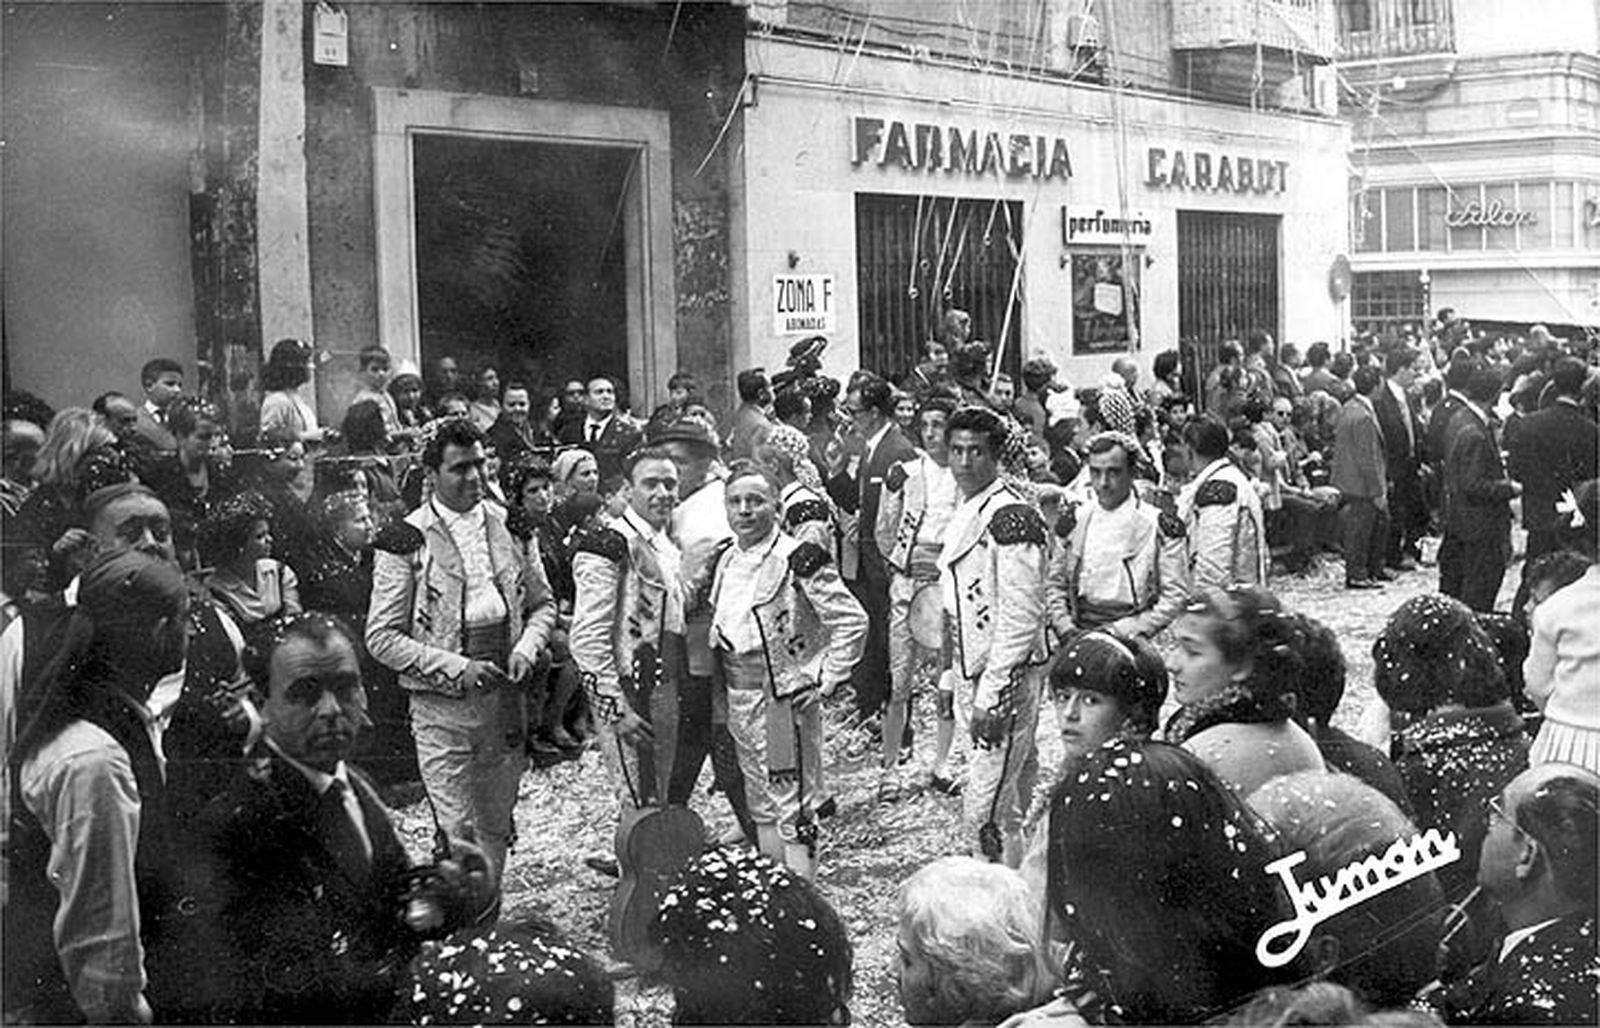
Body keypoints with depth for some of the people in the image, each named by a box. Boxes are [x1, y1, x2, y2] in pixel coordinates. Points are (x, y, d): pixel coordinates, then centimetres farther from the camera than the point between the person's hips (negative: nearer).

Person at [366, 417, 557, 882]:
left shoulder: (507, 525, 7)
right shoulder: (406, 541, -7)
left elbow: (542, 603, 16)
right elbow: (382, 638, -8)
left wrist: (526, 650, -4)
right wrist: (457, 668, -16)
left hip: (505, 698, 5)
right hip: (442, 704, -4)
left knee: (497, 826, 14)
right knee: (457, 831, -5)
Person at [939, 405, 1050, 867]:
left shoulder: (1011, 515, -17)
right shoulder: (967, 510, 13)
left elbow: (1021, 617, -21)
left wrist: (991, 697, -22)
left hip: (1006, 679, -9)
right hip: (974, 674, 9)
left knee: (984, 813, -9)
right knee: (1009, 805, 18)